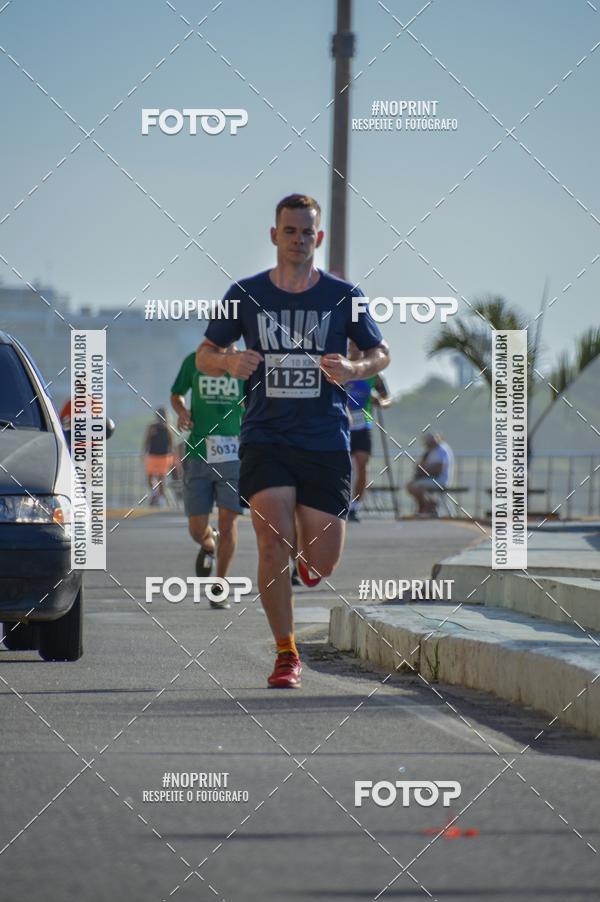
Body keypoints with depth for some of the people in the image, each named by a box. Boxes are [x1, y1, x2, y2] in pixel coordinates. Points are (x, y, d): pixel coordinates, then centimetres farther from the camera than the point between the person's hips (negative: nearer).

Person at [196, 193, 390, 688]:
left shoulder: (344, 296, 2)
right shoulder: (246, 294, 3)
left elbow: (382, 354, 12)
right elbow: (204, 356, 11)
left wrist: (352, 369, -11)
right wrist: (230, 360, -13)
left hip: (327, 443, 1)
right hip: (265, 438, -1)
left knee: (322, 565, 0)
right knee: (274, 542, -17)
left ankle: (306, 551, 39)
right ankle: (286, 655, -6)